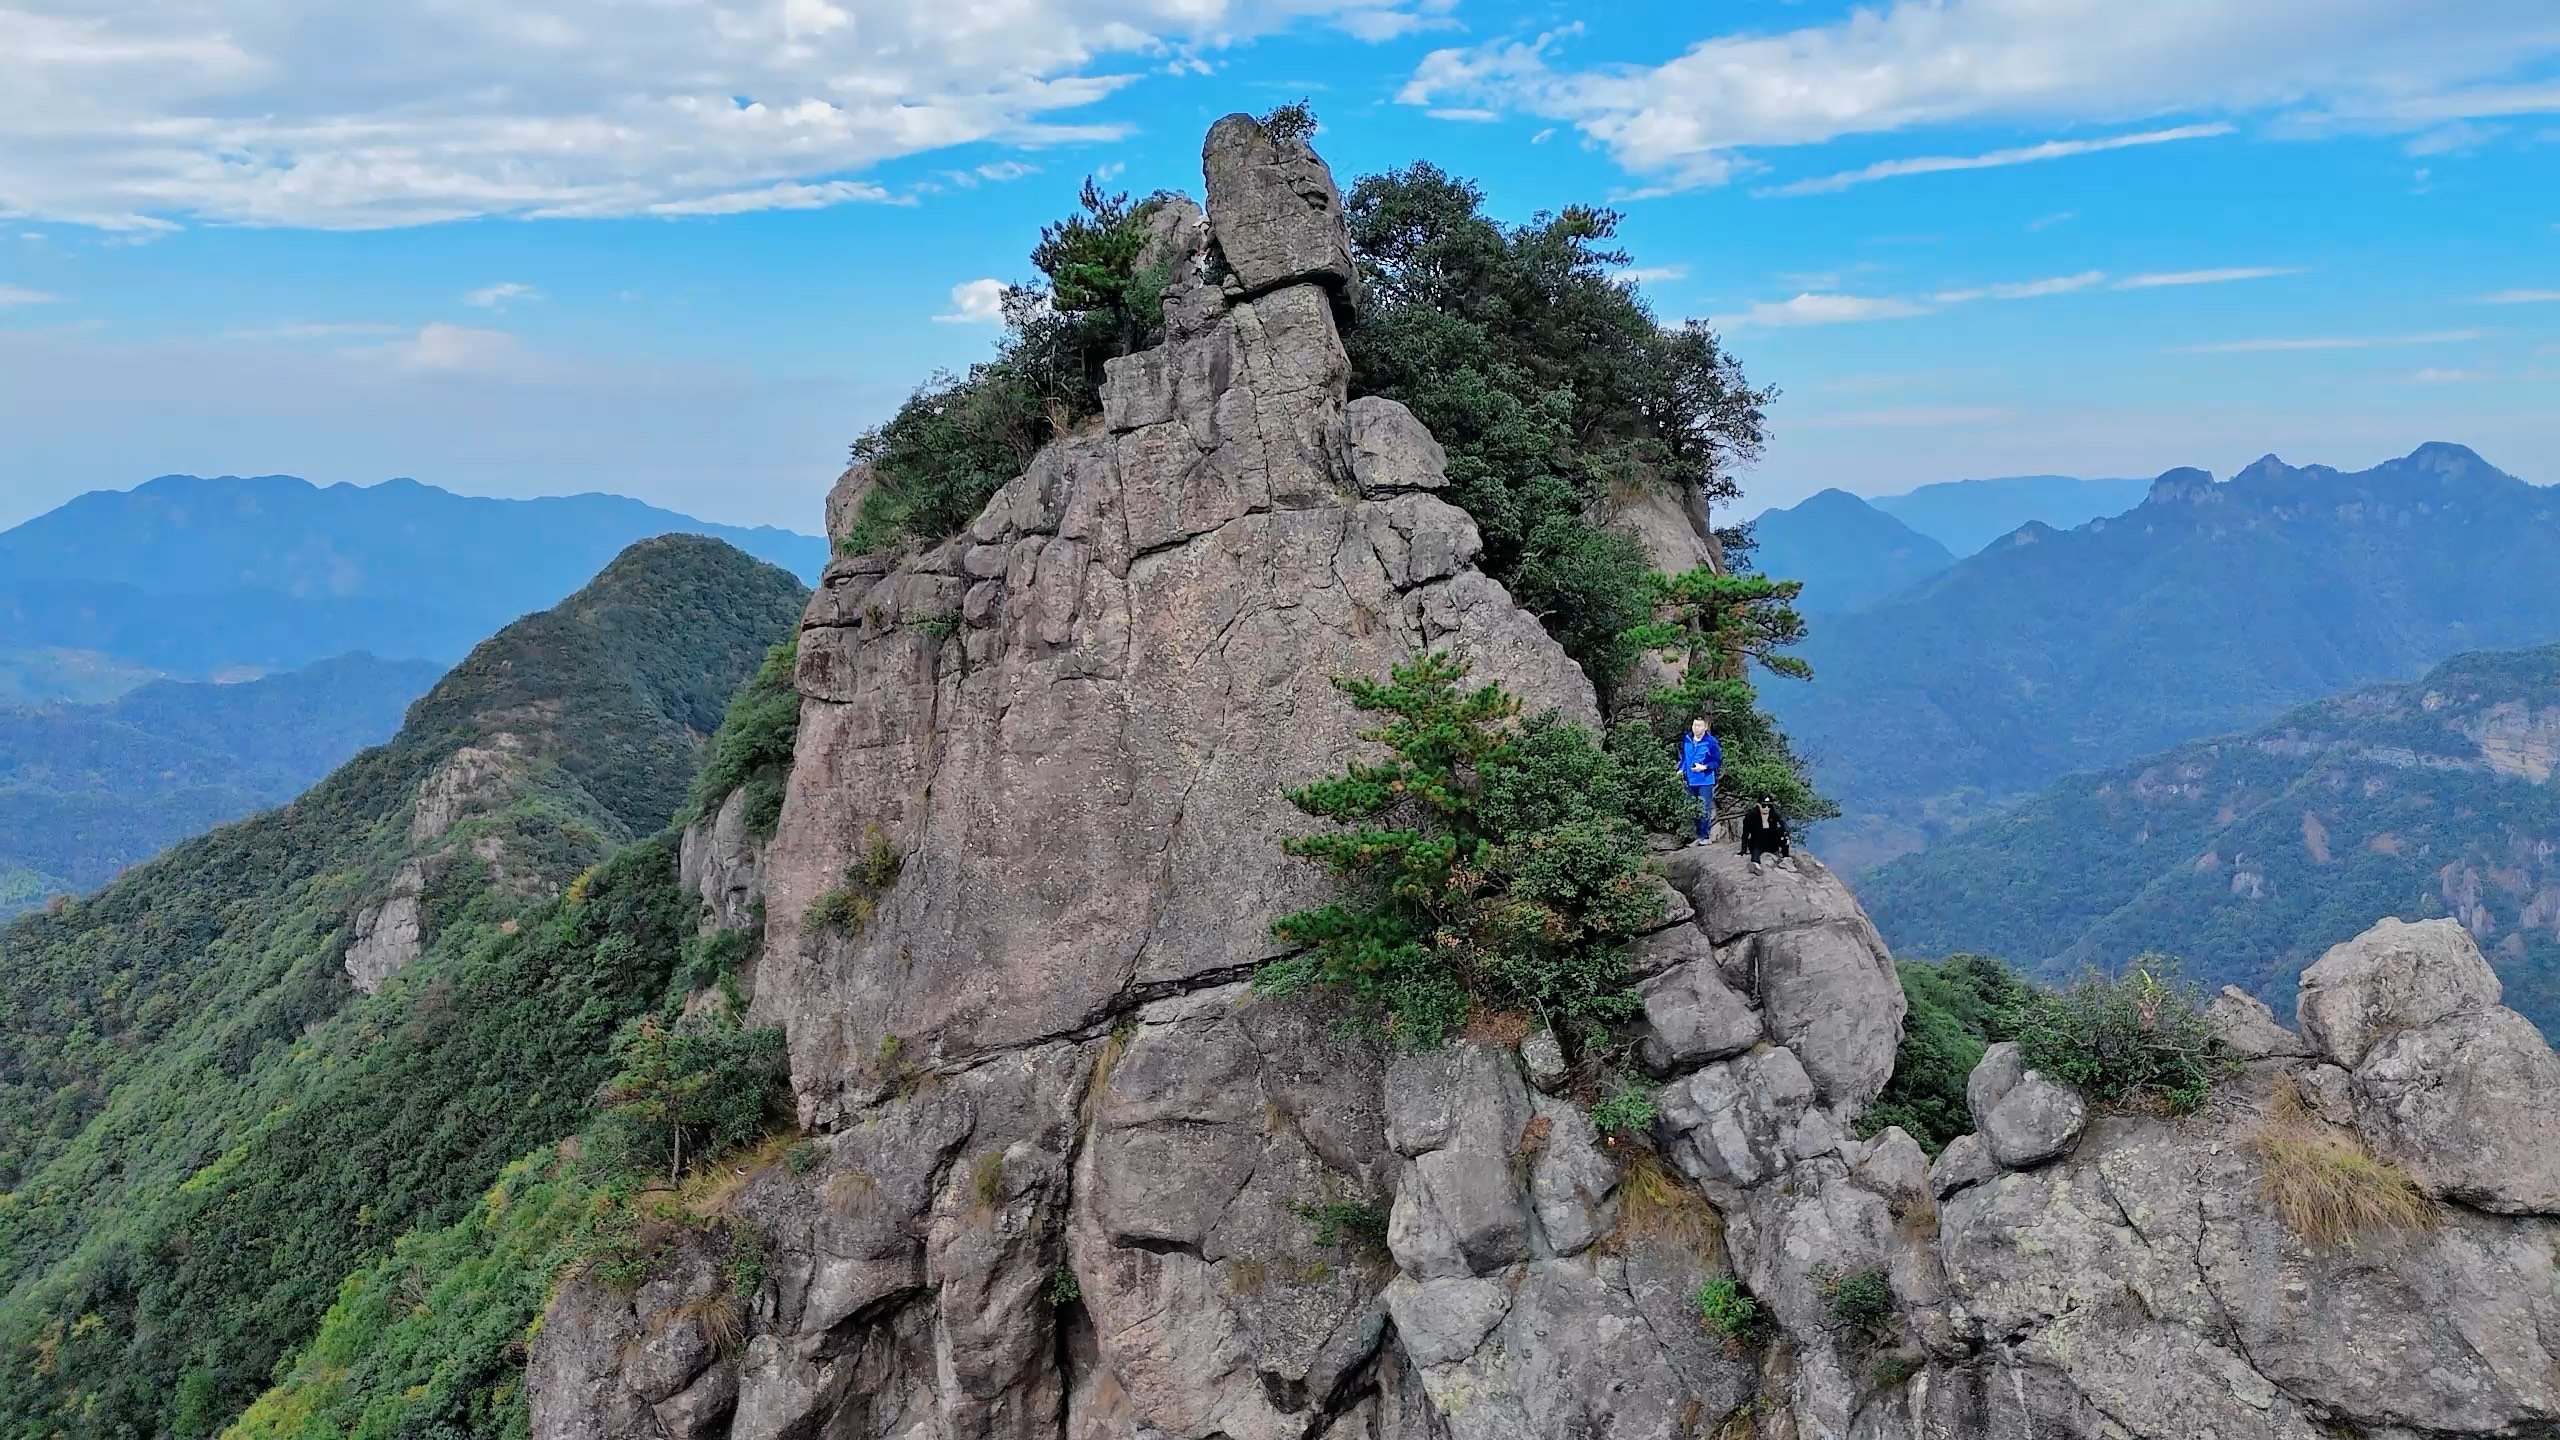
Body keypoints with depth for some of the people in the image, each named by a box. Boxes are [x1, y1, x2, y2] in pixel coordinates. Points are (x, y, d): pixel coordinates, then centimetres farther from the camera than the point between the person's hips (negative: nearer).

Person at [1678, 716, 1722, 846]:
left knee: (1705, 809, -3)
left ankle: (1704, 836, 4)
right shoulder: (1686, 740, 6)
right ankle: (1697, 835, 20)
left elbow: (1717, 761, -7)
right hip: (1691, 781, 6)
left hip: (1705, 781, -6)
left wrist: (1704, 767, -18)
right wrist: (1681, 769, 5)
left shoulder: (1711, 742, -11)